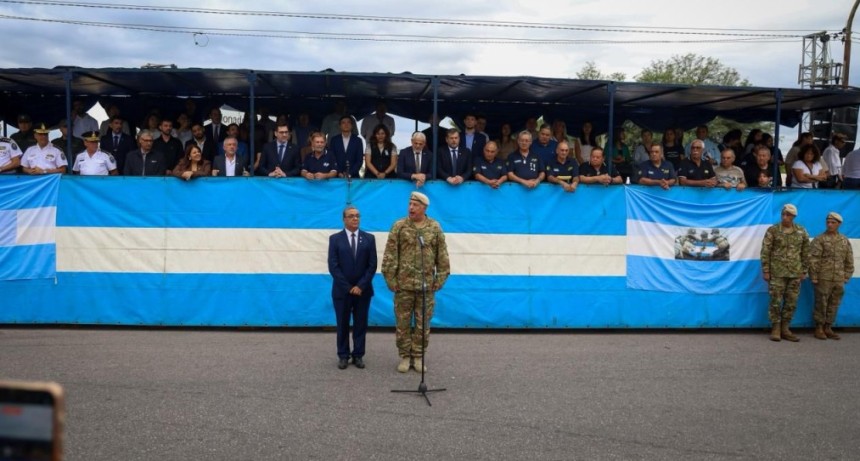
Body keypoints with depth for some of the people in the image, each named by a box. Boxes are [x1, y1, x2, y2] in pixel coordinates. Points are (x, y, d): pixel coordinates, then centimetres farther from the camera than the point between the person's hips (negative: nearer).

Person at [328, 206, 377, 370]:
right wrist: (348, 287, -11)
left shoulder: (369, 238, 4)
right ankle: (343, 356, 16)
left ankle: (358, 355, 15)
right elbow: (333, 266, -6)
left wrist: (360, 286, -11)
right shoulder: (335, 239, 0)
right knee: (343, 324, 6)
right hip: (342, 290, -1)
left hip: (363, 290, 1)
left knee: (361, 324, 6)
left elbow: (372, 265, -1)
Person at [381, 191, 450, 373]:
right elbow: (389, 255, -2)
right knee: (402, 323, 5)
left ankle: (418, 357, 18)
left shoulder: (435, 228, 4)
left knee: (423, 324, 7)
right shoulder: (399, 227, -1)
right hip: (404, 285, -1)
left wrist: (440, 279, 1)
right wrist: (391, 280, -6)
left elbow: (442, 256, 6)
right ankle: (405, 356, 17)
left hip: (427, 286, 1)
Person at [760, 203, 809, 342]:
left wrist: (804, 271, 7)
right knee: (776, 301, -1)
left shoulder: (801, 231, 5)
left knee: (791, 302, 6)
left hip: (795, 273, 3)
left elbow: (805, 252, 11)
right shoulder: (772, 230, -3)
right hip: (777, 273, -3)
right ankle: (775, 329, 8)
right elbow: (765, 252, -3)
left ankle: (785, 329, 16)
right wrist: (766, 271, -7)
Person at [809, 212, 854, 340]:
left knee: (834, 305, 8)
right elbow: (813, 260, -8)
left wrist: (846, 277, 9)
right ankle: (819, 328, 10)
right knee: (821, 304, 0)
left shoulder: (845, 241, 11)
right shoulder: (819, 240, -4)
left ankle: (828, 328, 18)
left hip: (839, 280, 4)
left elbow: (849, 261, 16)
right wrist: (814, 277, -11)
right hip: (823, 279, -4)